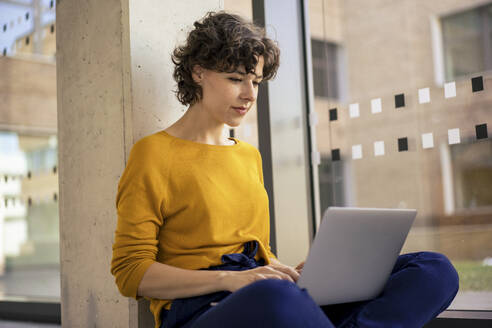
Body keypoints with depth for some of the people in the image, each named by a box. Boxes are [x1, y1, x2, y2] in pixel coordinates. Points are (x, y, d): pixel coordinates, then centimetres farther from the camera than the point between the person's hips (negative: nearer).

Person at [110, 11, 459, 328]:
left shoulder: (250, 155, 22)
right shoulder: (153, 153, 2)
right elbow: (130, 271, -4)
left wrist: (291, 272, 3)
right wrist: (230, 279, -17)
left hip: (276, 294, 7)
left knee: (435, 269, -13)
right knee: (273, 298, -45)